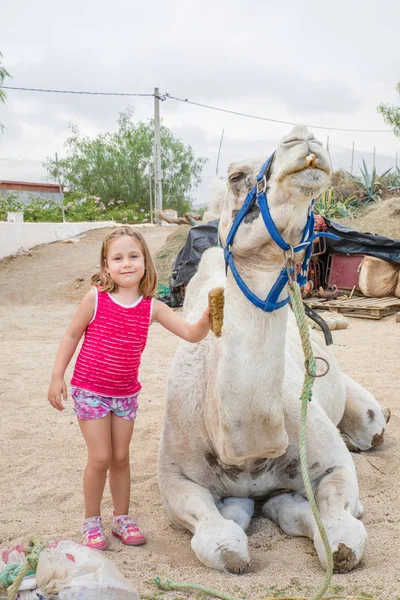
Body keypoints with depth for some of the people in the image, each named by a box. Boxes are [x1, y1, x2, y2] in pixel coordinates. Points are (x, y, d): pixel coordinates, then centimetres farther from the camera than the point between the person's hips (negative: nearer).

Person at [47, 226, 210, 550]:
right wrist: (57, 376, -5)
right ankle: (91, 521, 17)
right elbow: (72, 335, -3)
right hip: (90, 390, -3)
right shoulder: (95, 299, -13)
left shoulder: (152, 307, -6)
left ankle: (122, 517, 28)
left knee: (121, 457, 11)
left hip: (126, 393, 3)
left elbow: (191, 334, -11)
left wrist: (207, 318, -32)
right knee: (100, 457, -3)